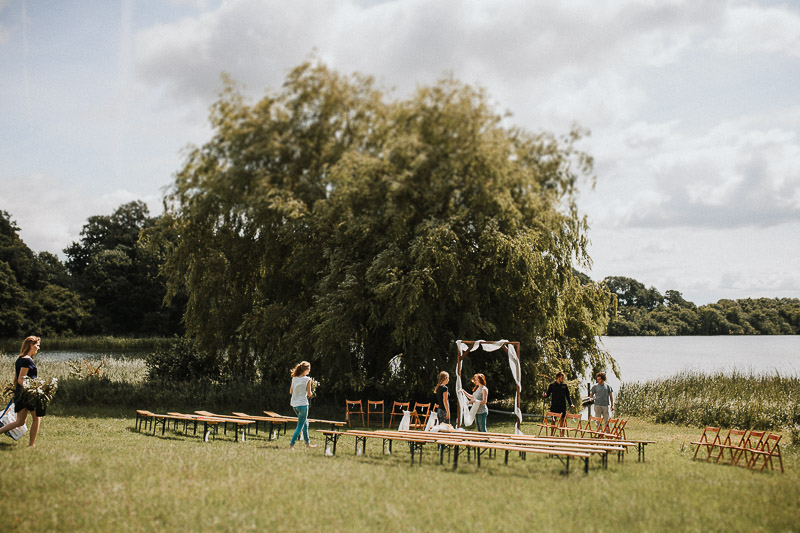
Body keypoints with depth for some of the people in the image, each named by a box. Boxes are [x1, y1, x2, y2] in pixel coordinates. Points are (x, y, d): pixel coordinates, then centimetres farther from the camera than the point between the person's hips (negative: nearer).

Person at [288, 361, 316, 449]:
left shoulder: (294, 378, 3)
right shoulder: (307, 379, -13)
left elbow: (291, 391, 8)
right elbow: (309, 393, -9)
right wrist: (309, 394, 12)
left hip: (294, 404, 7)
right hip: (303, 404, -7)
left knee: (305, 423, 22)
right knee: (300, 425, 2)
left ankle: (307, 442, 31)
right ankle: (291, 444, -4)